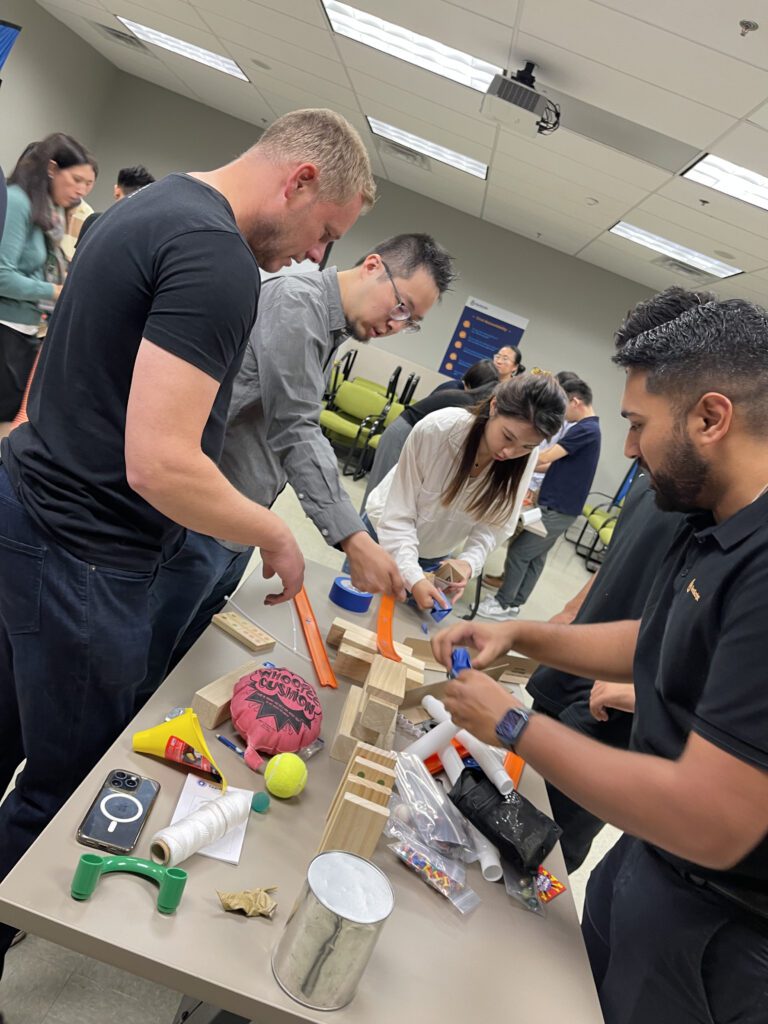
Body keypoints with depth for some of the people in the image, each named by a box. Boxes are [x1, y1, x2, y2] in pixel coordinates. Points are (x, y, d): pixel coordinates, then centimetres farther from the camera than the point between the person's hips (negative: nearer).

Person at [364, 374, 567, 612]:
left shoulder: (524, 460, -23)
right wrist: (413, 575, -40)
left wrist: (469, 561, -33)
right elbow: (399, 513, -29)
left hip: (435, 556, 2)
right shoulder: (435, 429, -34)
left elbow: (496, 523, -14)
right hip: (385, 531, -2)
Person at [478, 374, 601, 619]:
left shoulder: (585, 430, -19)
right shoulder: (590, 428, 14)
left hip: (557, 509, -10)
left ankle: (504, 604, 7)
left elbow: (545, 457, -19)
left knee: (518, 552, -3)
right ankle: (514, 603, 21)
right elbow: (557, 463, 19)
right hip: (558, 506, 10)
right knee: (535, 556, 14)